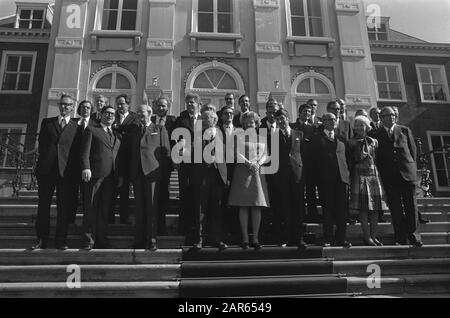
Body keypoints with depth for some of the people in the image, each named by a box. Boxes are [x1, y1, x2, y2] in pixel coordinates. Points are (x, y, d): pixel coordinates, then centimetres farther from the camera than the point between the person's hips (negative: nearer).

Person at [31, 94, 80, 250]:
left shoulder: (77, 126, 8)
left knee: (64, 207, 0)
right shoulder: (46, 122, 15)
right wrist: (44, 161, 5)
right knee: (43, 205, 5)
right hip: (46, 169, 2)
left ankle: (61, 240, 8)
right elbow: (41, 144, 13)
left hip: (66, 171, -2)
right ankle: (41, 239, 13)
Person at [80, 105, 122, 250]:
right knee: (91, 207, -2)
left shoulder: (117, 135, 23)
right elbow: (85, 151, 0)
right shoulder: (91, 130, 11)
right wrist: (85, 167, -14)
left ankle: (101, 240, 11)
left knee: (105, 209, 5)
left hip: (112, 176, 4)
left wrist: (121, 175, 8)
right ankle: (88, 240, 4)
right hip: (95, 173, -4)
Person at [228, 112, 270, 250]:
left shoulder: (262, 139, 18)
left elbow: (265, 155, 11)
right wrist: (249, 163, -15)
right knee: (243, 206, -4)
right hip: (242, 171, -3)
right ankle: (245, 238, 1)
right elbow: (237, 153, -2)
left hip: (257, 172, 3)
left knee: (257, 206, -1)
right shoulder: (239, 137, 9)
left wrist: (258, 163, -8)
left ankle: (255, 238, 5)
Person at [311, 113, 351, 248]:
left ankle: (341, 239, 10)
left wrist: (348, 174, 3)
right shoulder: (318, 139, 7)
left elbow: (347, 157, 14)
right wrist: (318, 175, -8)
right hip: (325, 179, -3)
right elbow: (314, 158, 1)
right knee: (327, 210, 1)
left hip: (341, 177, 3)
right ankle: (327, 239, 9)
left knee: (342, 209, 1)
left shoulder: (341, 139, 19)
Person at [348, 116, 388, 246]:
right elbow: (350, 161, 0)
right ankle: (367, 237, -3)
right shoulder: (352, 142, 3)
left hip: (374, 174, 4)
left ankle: (373, 236, 9)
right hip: (360, 174, -4)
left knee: (375, 206, 2)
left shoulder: (374, 141, 14)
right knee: (363, 207, -8)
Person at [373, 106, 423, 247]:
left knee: (411, 205, 2)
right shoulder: (376, 135, 6)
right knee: (395, 208, 2)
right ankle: (400, 238, 9)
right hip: (389, 176, -1)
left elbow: (413, 149, 13)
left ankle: (413, 236, 11)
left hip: (407, 173, 1)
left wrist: (411, 166, 7)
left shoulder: (405, 130, 12)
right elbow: (377, 157, 5)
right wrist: (383, 172, -1)